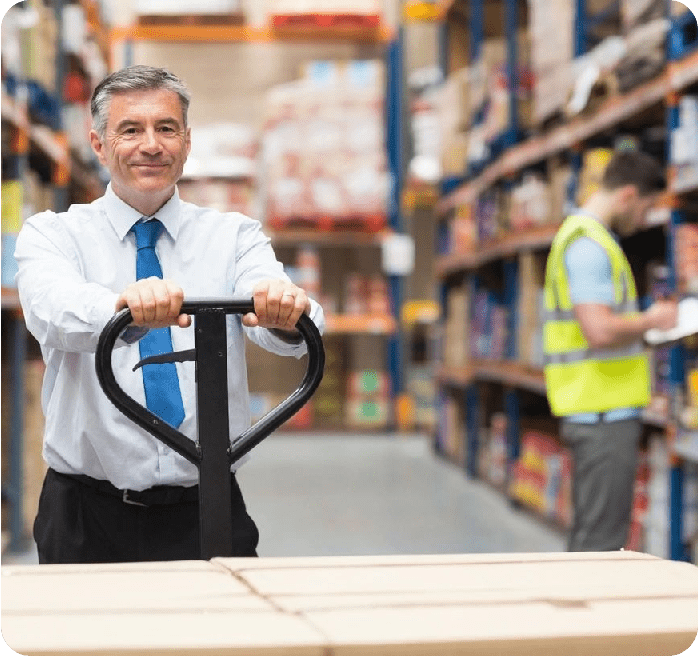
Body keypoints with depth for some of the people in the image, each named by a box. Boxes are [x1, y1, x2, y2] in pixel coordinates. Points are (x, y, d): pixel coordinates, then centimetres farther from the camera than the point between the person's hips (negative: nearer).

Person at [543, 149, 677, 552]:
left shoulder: (581, 236, 18)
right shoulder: (590, 244, -16)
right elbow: (600, 331, -26)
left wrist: (642, 323, 15)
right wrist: (651, 320, -10)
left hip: (602, 412, 10)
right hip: (604, 413, -10)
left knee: (591, 535, 16)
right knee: (601, 538, -6)